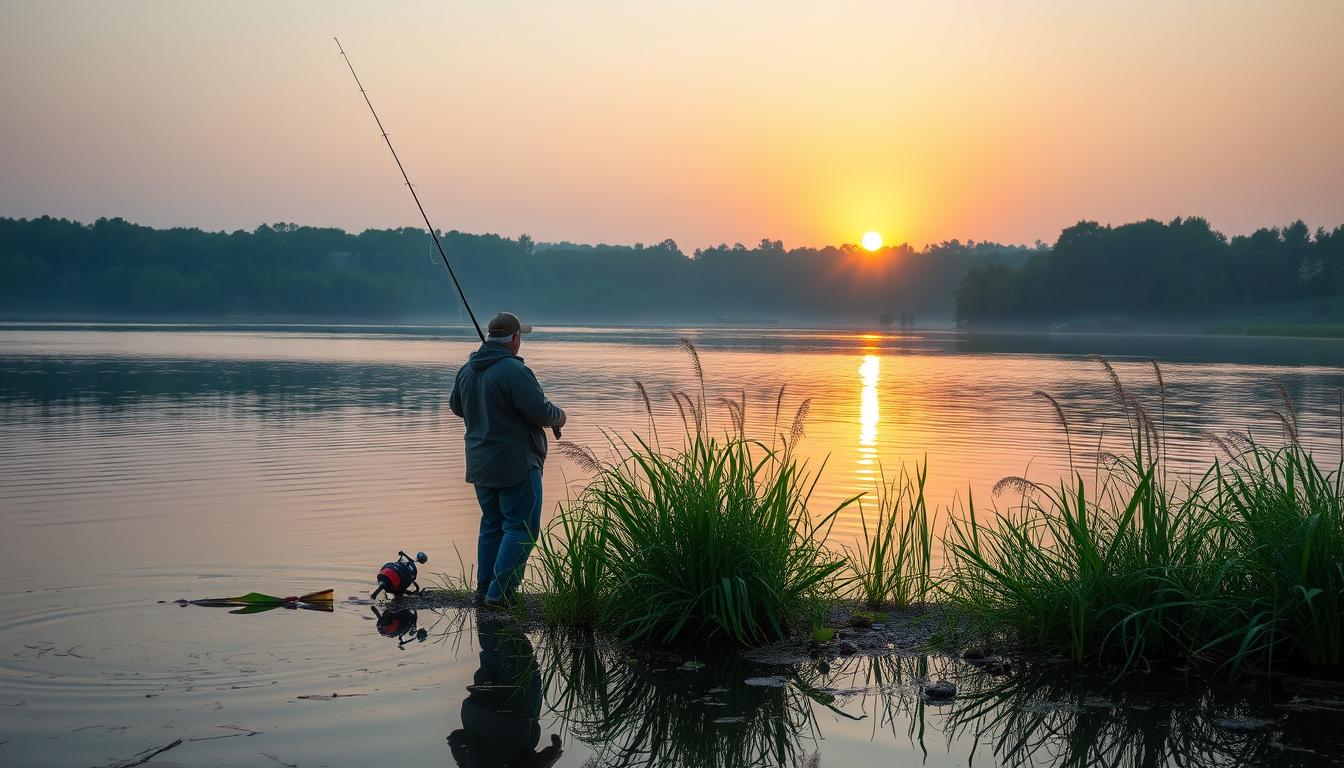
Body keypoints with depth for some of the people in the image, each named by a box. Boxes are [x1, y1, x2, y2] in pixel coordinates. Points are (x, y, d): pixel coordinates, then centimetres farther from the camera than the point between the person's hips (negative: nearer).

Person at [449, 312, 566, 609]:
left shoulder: (467, 370, 7)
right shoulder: (514, 371, -19)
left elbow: (456, 406, 22)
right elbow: (541, 412, -19)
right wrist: (559, 417, 1)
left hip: (480, 465, 8)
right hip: (516, 465, -8)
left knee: (492, 525, 18)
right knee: (521, 528, -2)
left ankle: (484, 590, 18)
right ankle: (499, 593, -6)